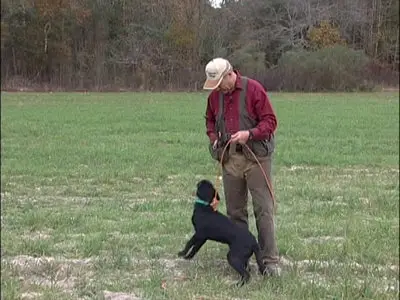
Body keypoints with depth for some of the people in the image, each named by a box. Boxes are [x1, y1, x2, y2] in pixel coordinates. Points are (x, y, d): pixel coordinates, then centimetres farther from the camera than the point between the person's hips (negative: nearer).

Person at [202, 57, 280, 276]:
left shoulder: (253, 89, -9)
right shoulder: (214, 95, 7)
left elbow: (270, 121, -9)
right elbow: (210, 120, 24)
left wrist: (250, 134, -23)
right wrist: (213, 137, 4)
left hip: (256, 157, -5)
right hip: (229, 158, 5)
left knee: (263, 210, -5)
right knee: (235, 211, 10)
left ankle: (270, 260, -1)